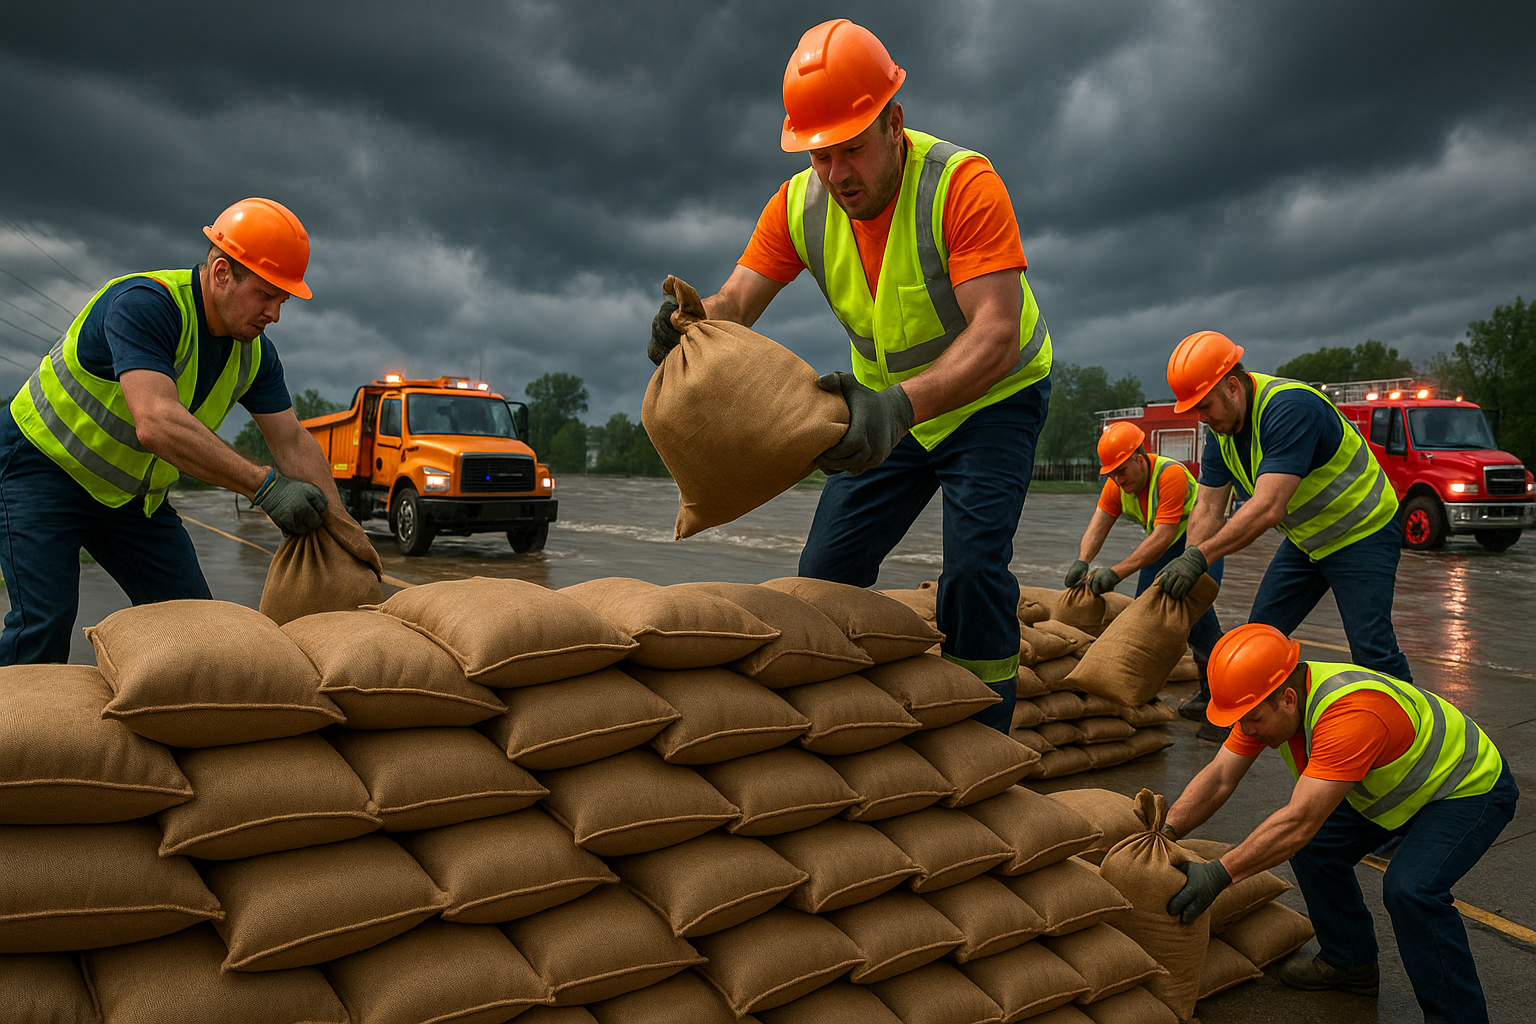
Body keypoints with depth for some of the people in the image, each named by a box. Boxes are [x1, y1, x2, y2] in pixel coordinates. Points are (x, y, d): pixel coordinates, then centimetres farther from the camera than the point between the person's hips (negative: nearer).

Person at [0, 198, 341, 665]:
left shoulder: (254, 353, -6)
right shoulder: (143, 303, -30)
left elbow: (294, 443, -5)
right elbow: (157, 423, -43)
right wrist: (265, 486, -45)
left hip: (134, 493, 7)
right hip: (44, 465, -7)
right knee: (44, 624, -17)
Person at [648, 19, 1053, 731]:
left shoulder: (963, 184, -29)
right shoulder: (799, 204, -12)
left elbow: (996, 333, -39)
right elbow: (732, 305, -17)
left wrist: (900, 405, -55)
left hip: (993, 397, -5)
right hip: (888, 404, 5)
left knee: (974, 564, -21)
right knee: (827, 569, 2)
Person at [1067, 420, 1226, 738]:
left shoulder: (1171, 474, -34)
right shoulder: (1116, 485, -11)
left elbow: (1162, 536, -40)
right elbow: (1097, 526, -18)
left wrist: (1117, 572, -48)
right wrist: (1082, 562, -40)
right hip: (1164, 544, 7)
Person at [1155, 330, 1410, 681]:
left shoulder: (1290, 408, -33)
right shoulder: (1222, 428, -6)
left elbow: (1268, 508, -41)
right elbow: (1208, 510, -7)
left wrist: (1200, 555, -44)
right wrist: (1183, 573, -18)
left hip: (1362, 534, -8)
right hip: (1305, 539, 8)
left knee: (1371, 647, -13)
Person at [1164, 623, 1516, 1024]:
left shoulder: (1350, 716, -41)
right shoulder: (1265, 700, -16)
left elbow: (1300, 821, -44)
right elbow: (1218, 778, -14)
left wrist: (1218, 875, -44)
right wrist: (1165, 831, -26)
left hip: (1471, 787, -8)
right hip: (1396, 783, 8)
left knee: (1409, 890, -26)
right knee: (1315, 848, 2)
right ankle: (1351, 963, 23)